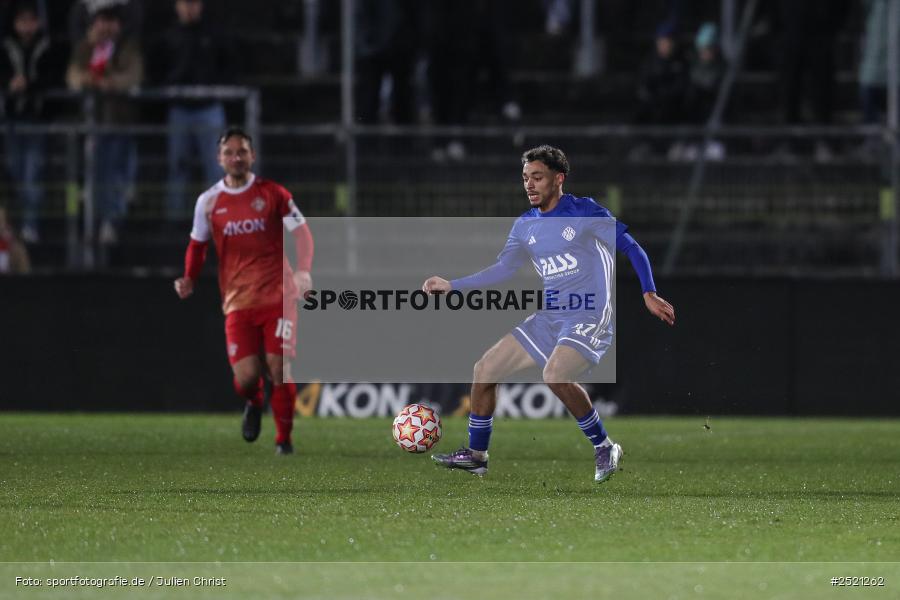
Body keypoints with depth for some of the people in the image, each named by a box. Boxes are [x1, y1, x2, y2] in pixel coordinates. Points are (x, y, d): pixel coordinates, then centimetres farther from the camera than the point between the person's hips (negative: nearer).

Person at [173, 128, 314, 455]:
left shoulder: (272, 193, 0)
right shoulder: (209, 201, 5)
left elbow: (301, 232, 0)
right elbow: (197, 245, 17)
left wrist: (303, 270, -17)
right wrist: (189, 279, -1)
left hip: (277, 296, -1)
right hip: (238, 302, 1)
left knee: (279, 369, -8)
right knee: (246, 377, -9)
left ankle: (284, 438, 9)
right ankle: (253, 403, 28)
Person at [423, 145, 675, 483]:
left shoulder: (585, 213, -9)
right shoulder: (526, 226, 9)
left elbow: (631, 248, -6)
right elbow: (503, 270, 12)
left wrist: (649, 295, -13)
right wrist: (452, 285, 4)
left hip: (589, 318, -7)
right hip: (548, 320, 7)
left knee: (555, 374, -33)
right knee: (485, 369, 5)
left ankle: (605, 449, -16)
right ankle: (475, 456, 19)